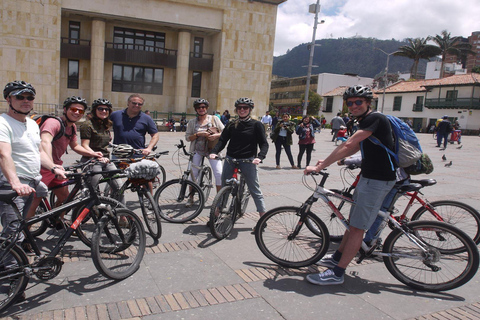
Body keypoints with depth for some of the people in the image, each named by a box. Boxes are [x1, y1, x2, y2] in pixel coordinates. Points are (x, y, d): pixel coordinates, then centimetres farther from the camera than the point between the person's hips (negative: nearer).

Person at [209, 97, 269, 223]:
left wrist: (259, 157, -22)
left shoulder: (256, 125, 0)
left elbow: (264, 144, -3)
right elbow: (222, 140, 3)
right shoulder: (232, 125, 8)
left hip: (248, 161, -3)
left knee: (255, 189, 1)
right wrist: (214, 152, -16)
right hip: (230, 159, 4)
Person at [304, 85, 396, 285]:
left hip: (378, 180, -10)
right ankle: (337, 258, 32)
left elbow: (348, 145, -27)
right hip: (368, 176, 10)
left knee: (357, 227, -7)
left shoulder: (375, 118, -18)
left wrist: (319, 167, -27)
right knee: (353, 222, 18)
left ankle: (337, 273, -1)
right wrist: (327, 161, 11)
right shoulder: (364, 122, 13)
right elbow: (354, 148, 20)